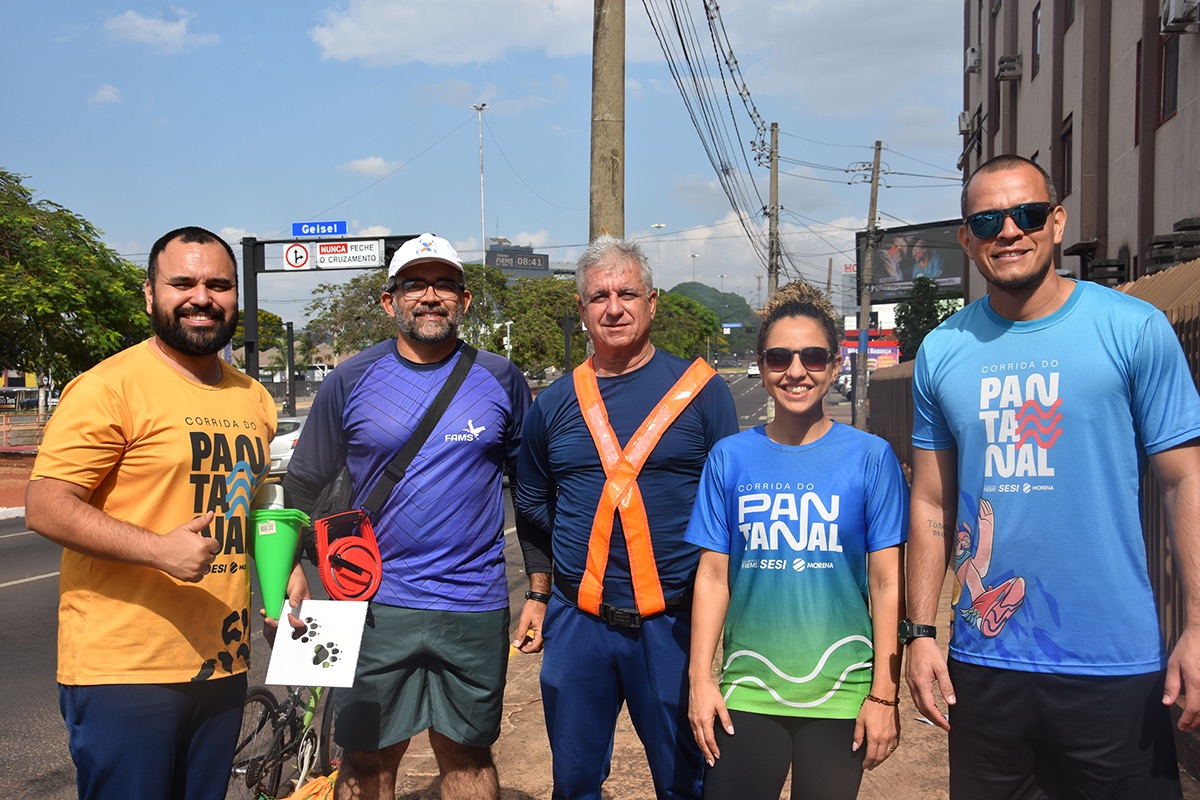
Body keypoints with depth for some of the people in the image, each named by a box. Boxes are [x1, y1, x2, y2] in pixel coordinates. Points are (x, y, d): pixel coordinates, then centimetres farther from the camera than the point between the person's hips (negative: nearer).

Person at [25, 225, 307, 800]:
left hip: (222, 666, 7)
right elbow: (45, 508, -15)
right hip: (122, 669, -7)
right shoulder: (109, 387, -10)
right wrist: (159, 549, -26)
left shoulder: (253, 399, 13)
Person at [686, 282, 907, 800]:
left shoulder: (870, 457, -4)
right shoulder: (730, 458, 1)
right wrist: (700, 679, -1)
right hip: (746, 691, 1)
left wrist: (884, 694, -5)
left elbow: (886, 583, -3)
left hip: (839, 693, -1)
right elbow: (713, 576, 3)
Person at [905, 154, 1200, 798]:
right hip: (983, 665, 3)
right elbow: (931, 505, 7)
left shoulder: (1135, 329, -4)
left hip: (1116, 670, -2)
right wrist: (920, 632, 4)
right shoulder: (942, 351, 4)